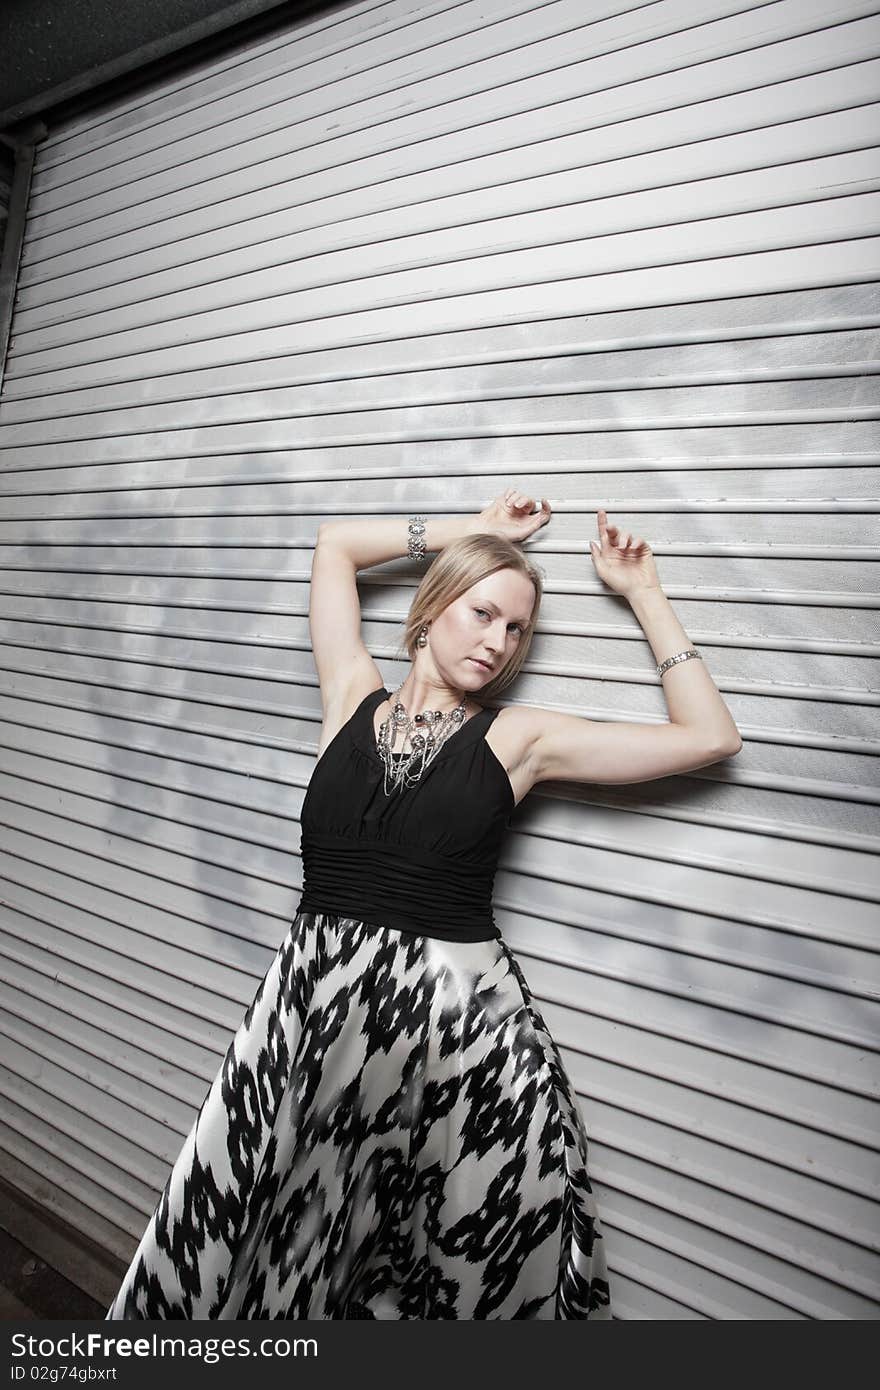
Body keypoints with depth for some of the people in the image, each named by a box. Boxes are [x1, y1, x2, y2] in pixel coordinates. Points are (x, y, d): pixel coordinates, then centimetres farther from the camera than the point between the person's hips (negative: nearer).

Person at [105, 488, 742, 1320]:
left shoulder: (518, 738, 2)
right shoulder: (354, 701, 7)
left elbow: (711, 737, 3)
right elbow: (334, 545, 17)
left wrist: (645, 597, 5)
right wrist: (471, 531, 17)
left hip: (460, 1019, -1)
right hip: (312, 1004, 2)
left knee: (472, 1279, 7)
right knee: (219, 1255, 6)